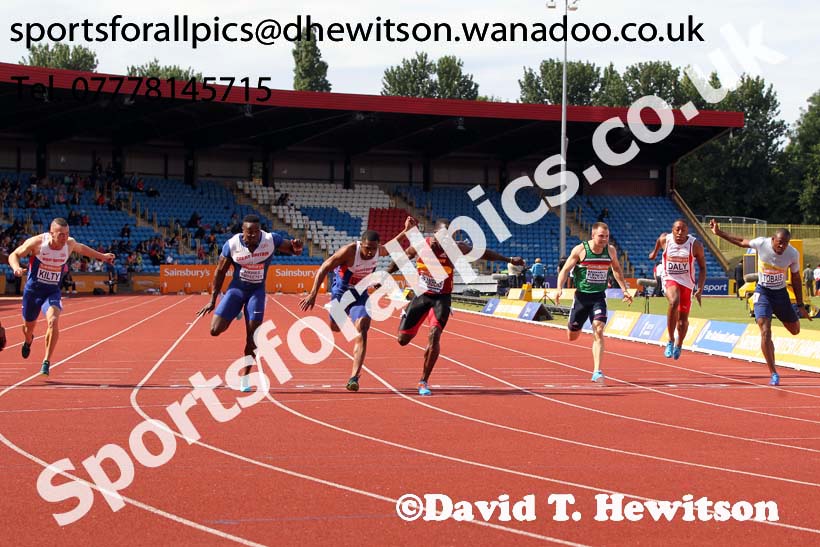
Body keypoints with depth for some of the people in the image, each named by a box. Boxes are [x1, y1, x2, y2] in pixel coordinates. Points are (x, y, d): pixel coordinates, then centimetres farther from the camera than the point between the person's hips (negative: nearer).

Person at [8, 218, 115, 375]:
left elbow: (81, 248, 16)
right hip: (33, 289, 0)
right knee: (29, 326, 17)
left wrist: (102, 256, 25)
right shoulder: (37, 242, -19)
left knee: (53, 321, -27)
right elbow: (14, 255, -8)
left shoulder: (69, 244, -10)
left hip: (53, 292, 0)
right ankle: (28, 341, 57)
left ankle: (46, 362, -19)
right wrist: (16, 268, -29)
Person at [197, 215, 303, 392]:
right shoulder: (232, 244, -17)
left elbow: (294, 250, -3)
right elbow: (220, 271, -4)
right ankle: (235, 313, 22)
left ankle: (244, 377, 12)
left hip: (257, 291, 0)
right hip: (237, 289, 0)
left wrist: (296, 247, -30)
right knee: (215, 330, -11)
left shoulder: (271, 240, -16)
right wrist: (213, 301, -2)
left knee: (252, 337, -4)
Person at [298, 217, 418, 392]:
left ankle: (354, 377, -22)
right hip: (341, 292, -2)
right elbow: (323, 269, -25)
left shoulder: (379, 251, -13)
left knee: (361, 332, -18)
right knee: (335, 327, 16)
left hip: (360, 294, 2)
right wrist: (313, 294, -29)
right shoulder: (349, 251, -30)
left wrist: (407, 231, 5)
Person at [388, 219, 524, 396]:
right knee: (403, 339, 3)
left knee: (434, 336, -19)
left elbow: (482, 253, -4)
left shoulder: (456, 248, -15)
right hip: (421, 295, 1)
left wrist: (509, 260, -4)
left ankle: (424, 382, -7)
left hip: (442, 298, -1)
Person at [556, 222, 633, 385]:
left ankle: (597, 372, -18)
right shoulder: (580, 250, -10)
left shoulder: (611, 250, 1)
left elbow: (617, 269, 19)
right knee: (572, 336, 9)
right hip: (581, 296, -1)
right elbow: (565, 269, -5)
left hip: (599, 297, 1)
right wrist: (559, 288, -19)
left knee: (598, 331, -17)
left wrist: (625, 290, 16)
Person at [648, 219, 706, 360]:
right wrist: (654, 252, 35)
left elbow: (702, 268, -6)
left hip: (687, 282, 1)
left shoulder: (695, 245, -14)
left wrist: (700, 290, -14)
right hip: (670, 279, -1)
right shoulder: (665, 239, -11)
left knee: (683, 319, 9)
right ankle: (671, 340, -22)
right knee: (674, 302, -34)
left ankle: (679, 345, 40)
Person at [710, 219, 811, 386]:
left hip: (781, 293, 2)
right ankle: (774, 374, -12)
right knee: (765, 333, -17)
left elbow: (796, 280, -2)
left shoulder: (793, 254, -15)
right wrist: (719, 233, 0)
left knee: (795, 330, 15)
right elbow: (741, 242, 1)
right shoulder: (761, 243, -19)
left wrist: (800, 306, 1)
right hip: (763, 292, -2)